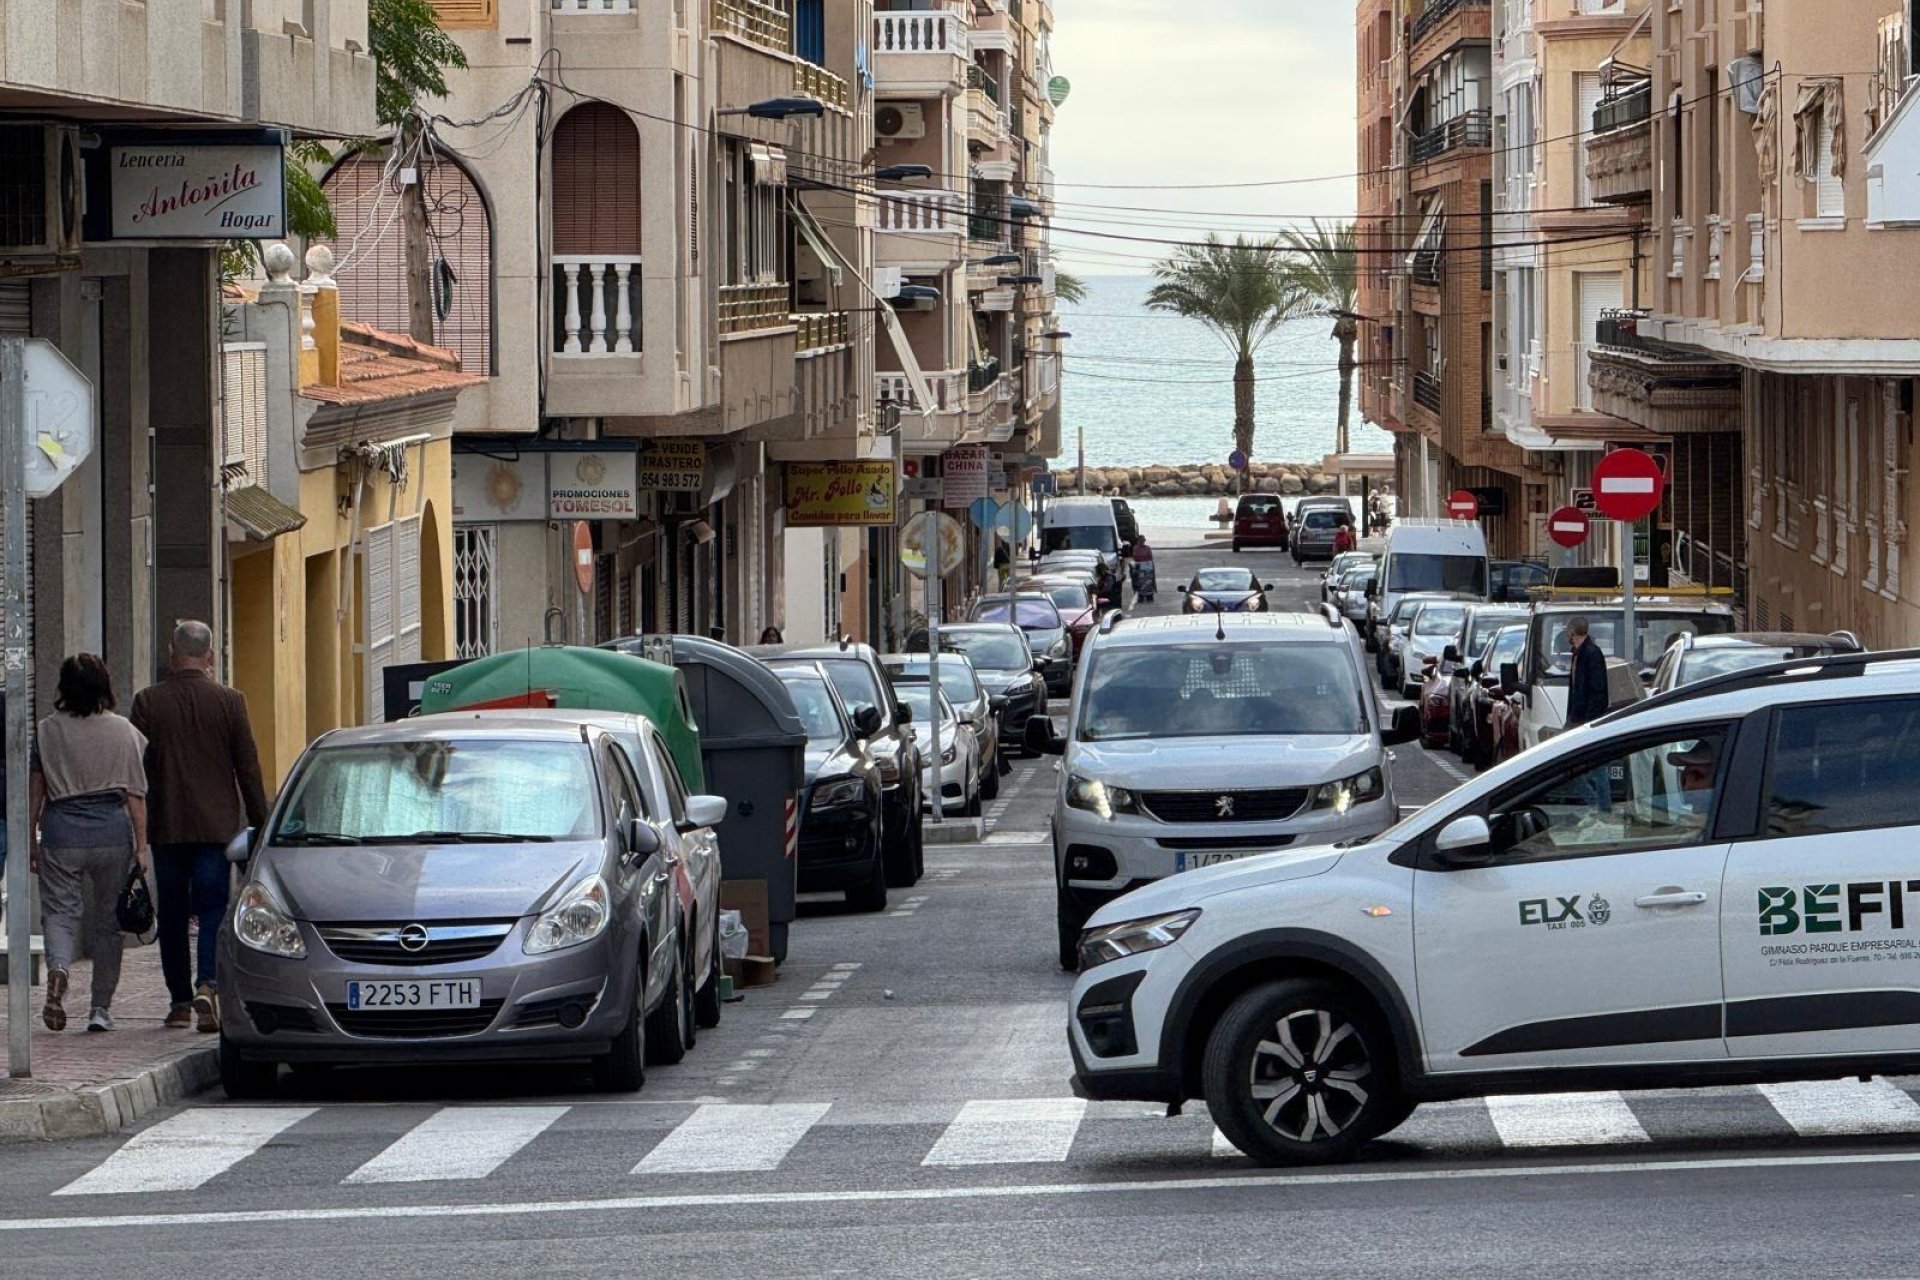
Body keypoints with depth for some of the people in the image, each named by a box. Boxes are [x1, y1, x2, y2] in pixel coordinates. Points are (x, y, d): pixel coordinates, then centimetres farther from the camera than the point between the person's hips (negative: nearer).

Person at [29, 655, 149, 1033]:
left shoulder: (47, 731, 0)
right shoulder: (125, 732, 0)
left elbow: (35, 792, 3)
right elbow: (135, 795, -1)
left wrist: (31, 839, 12)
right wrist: (141, 845, 4)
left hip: (62, 832, -1)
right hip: (112, 832, 1)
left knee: (60, 911, 4)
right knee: (106, 920, 10)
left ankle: (58, 968, -28)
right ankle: (100, 1008, 11)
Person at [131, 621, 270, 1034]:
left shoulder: (147, 702, -2)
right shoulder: (229, 701, -3)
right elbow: (248, 767, 0)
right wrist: (259, 823, 8)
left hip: (166, 826, 1)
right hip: (217, 825, -1)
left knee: (172, 913, 10)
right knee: (213, 908, 0)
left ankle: (180, 1001, 12)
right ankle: (207, 984, -21)